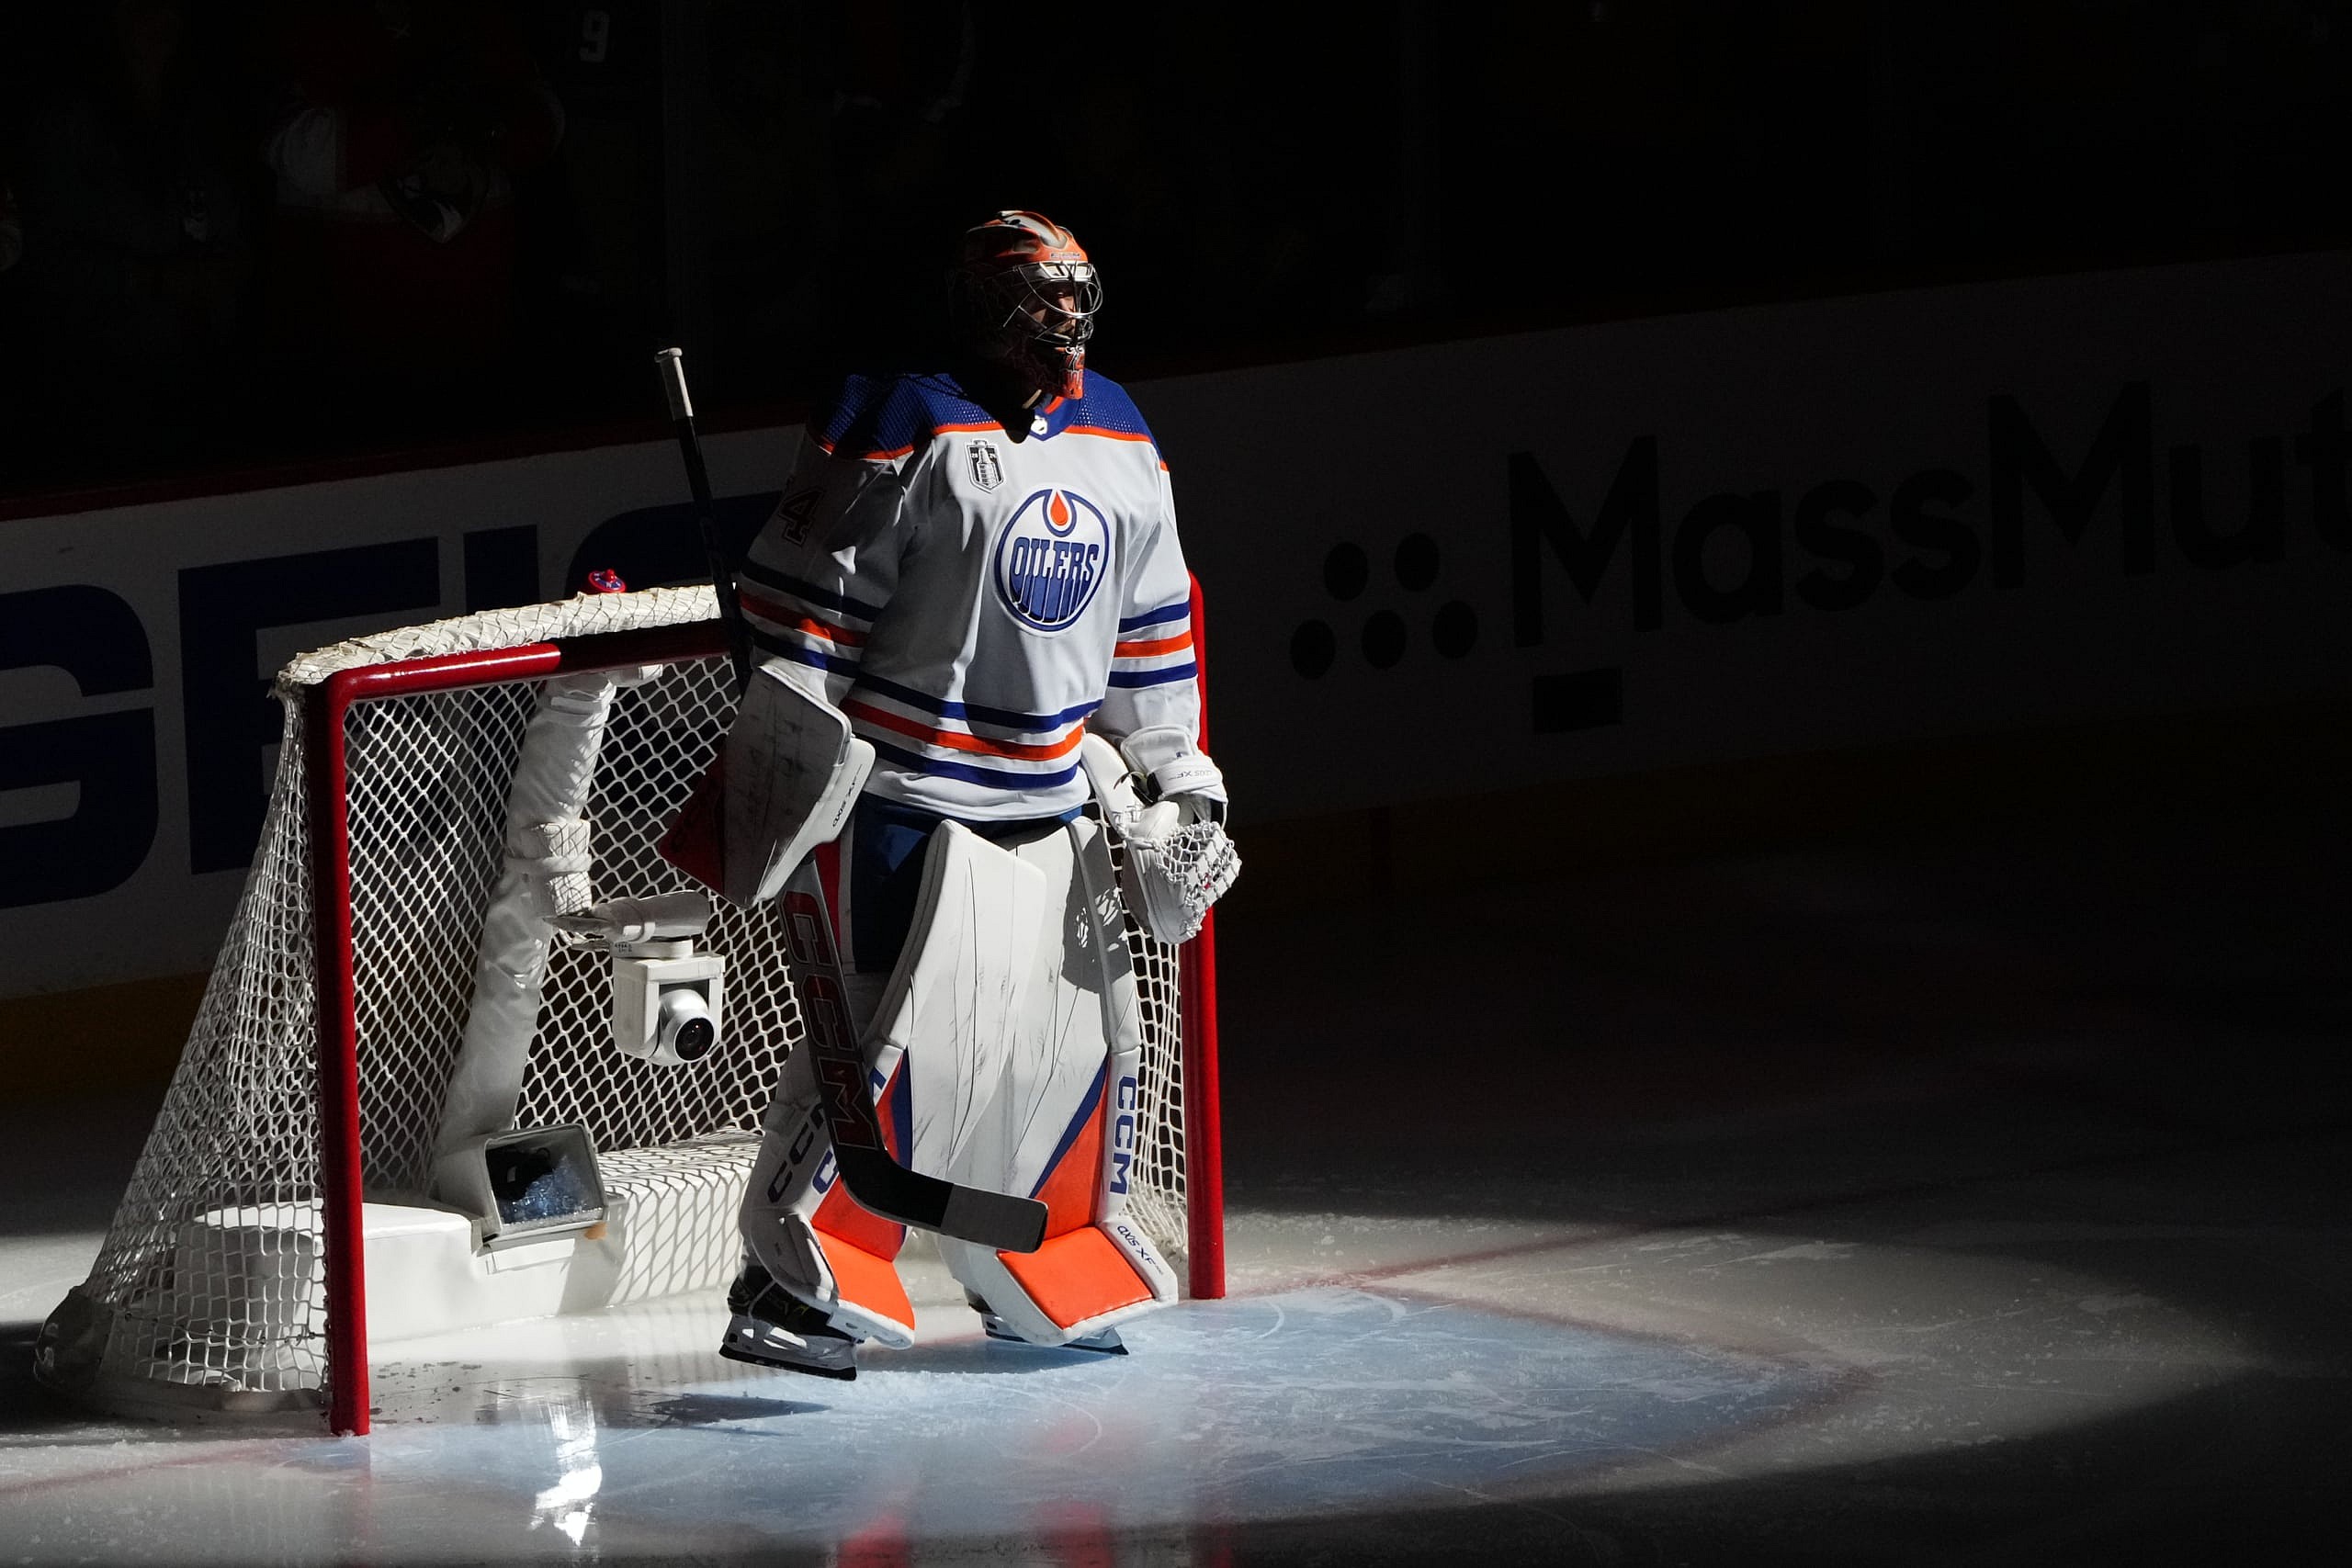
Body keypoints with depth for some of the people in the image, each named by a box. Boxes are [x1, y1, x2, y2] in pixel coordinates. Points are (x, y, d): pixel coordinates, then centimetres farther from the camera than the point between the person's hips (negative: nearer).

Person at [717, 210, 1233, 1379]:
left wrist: (1179, 764, 21)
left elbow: (1148, 622, 21)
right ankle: (792, 1283, -11)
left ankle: (1038, 1283, 28)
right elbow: (807, 592, -13)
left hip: (1043, 799, 8)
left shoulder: (1120, 445, 11)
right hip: (903, 789, -8)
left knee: (1072, 1025, 11)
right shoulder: (910, 429, -13)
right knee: (894, 1029, -15)